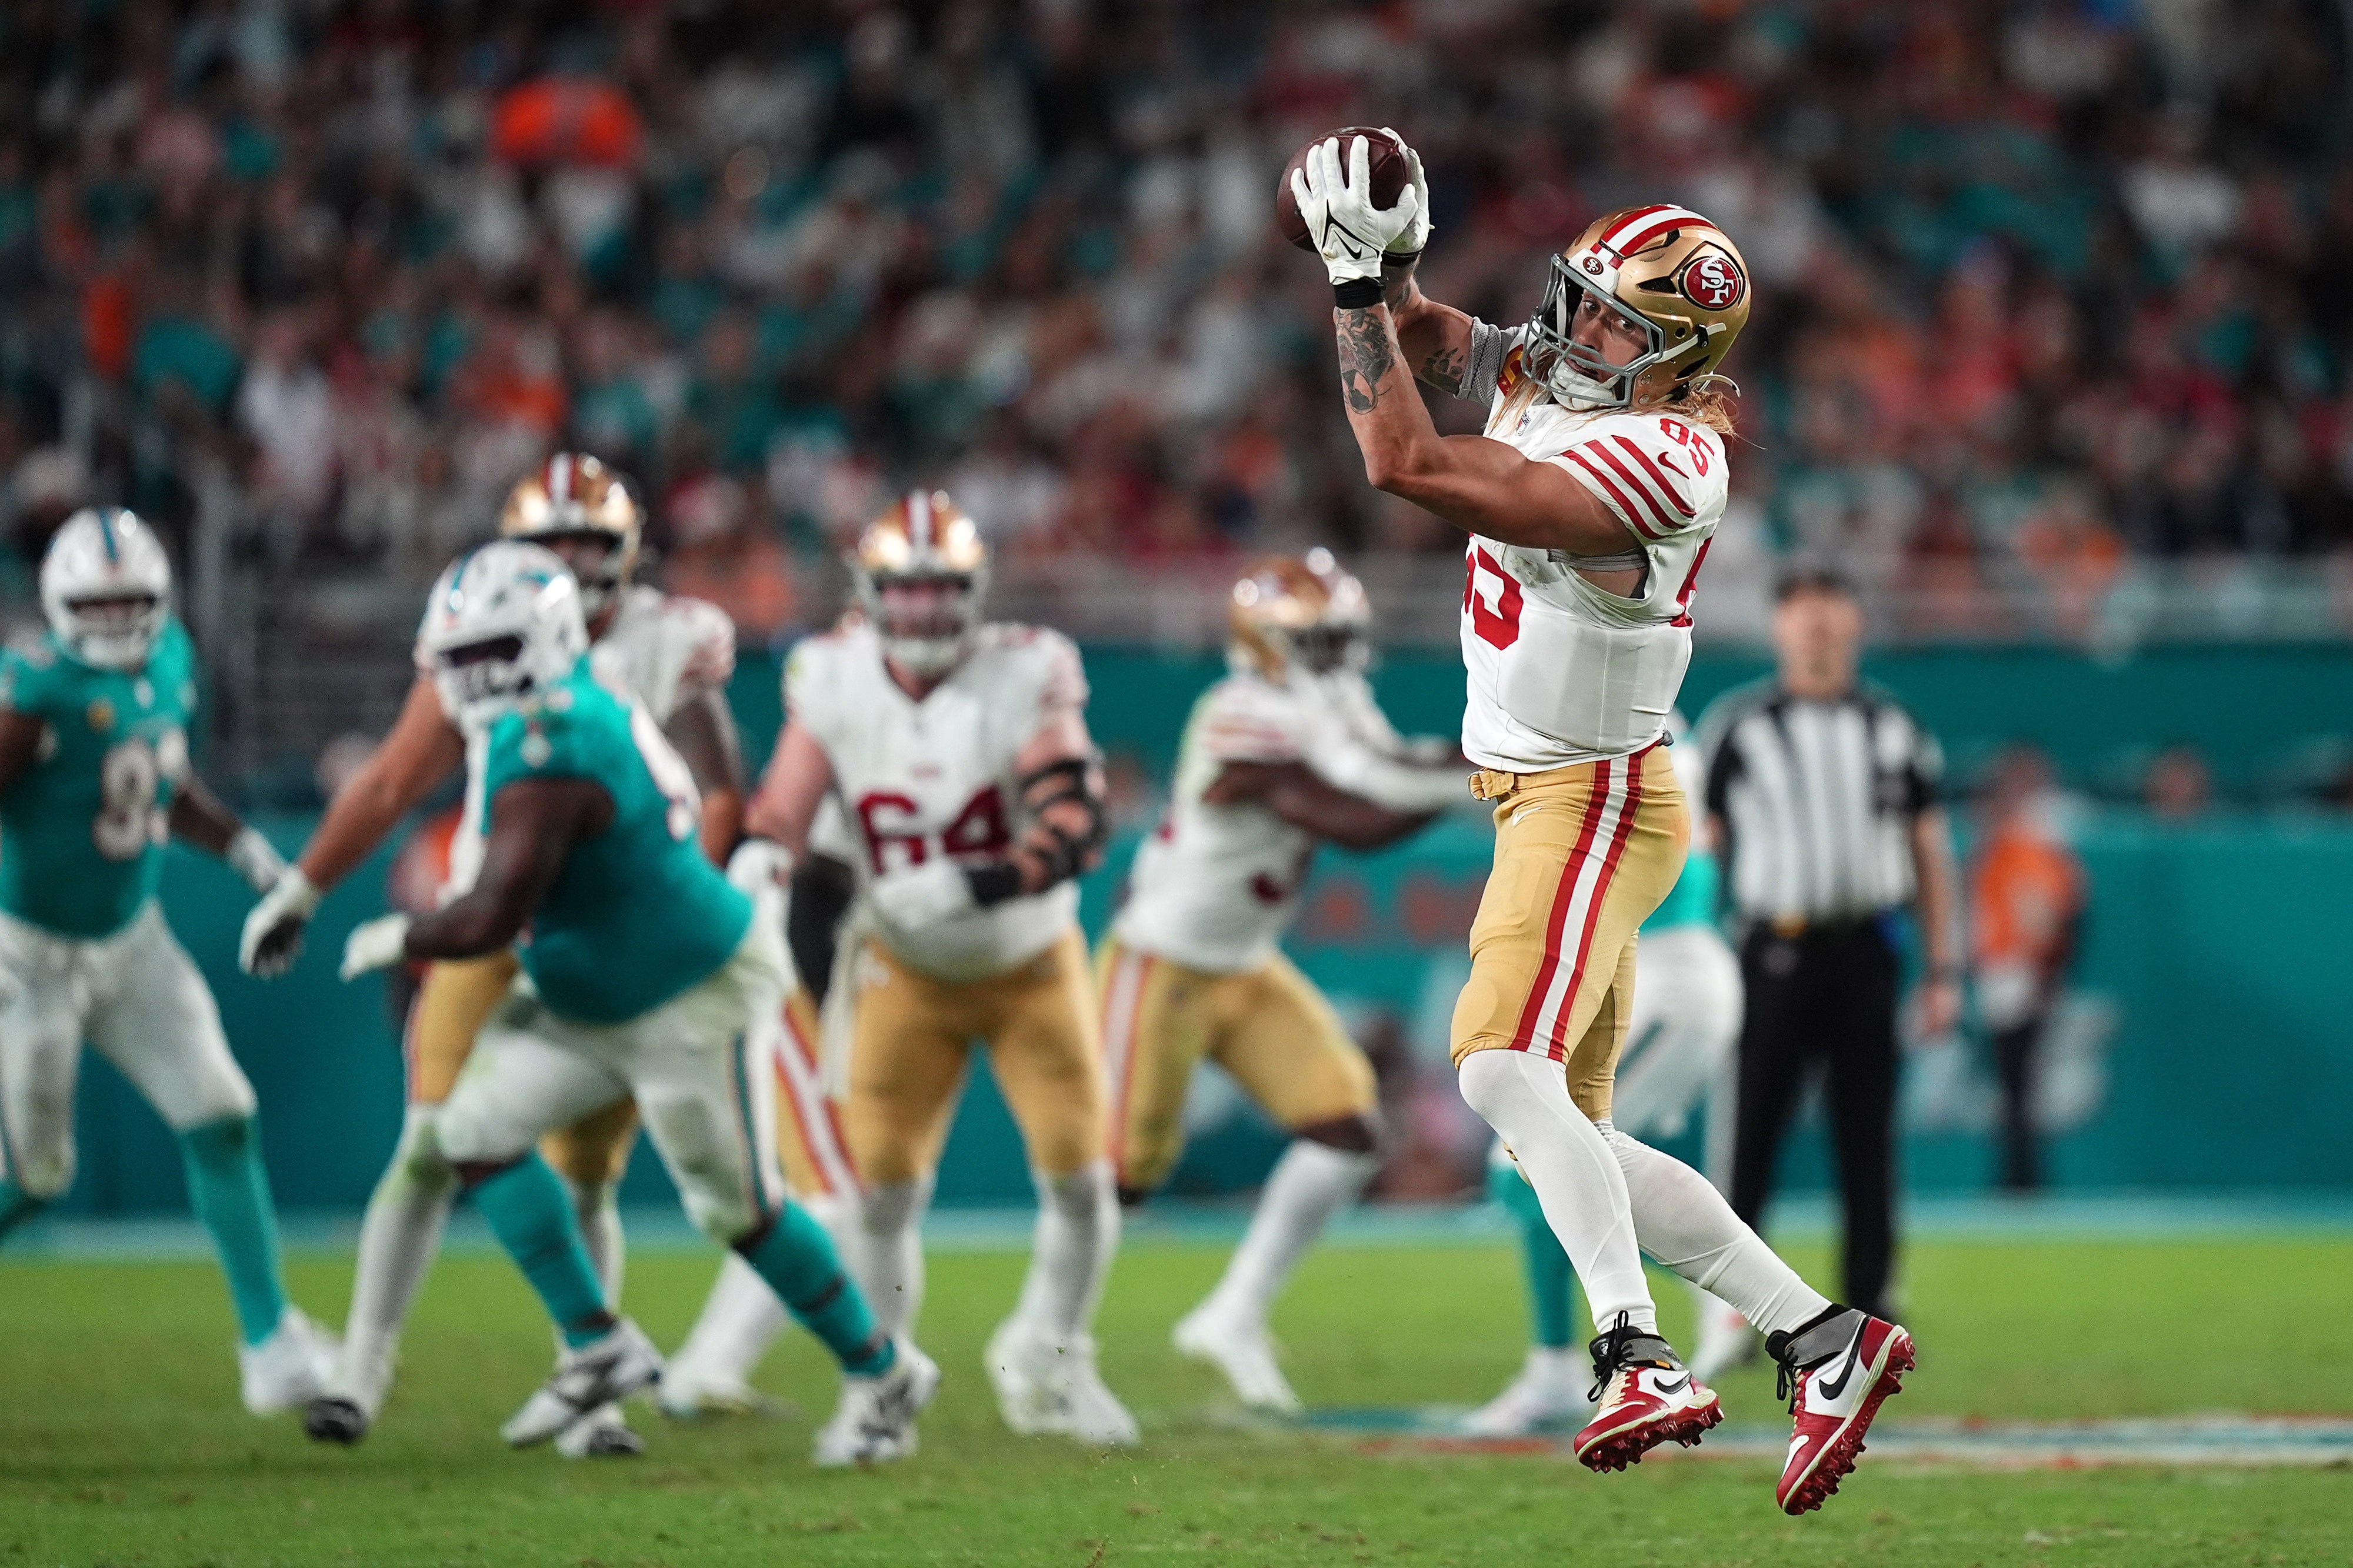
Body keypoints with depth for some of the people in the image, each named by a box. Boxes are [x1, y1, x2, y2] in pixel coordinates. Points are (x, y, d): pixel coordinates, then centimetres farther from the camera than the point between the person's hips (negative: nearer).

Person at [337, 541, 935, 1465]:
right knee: (479, 1129, 1)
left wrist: (393, 940, -15)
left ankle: (883, 1376, 20)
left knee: (736, 1209, 2)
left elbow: (491, 920, -32)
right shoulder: (577, 707, 0)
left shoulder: (547, 754, -30)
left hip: (693, 1001, -10)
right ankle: (598, 1346, 6)